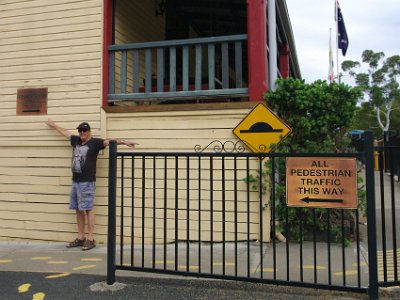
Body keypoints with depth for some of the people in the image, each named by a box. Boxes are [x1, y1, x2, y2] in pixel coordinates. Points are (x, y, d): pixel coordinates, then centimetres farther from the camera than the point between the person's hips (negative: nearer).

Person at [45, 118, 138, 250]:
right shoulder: (76, 140, 13)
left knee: (88, 209, -5)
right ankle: (80, 238, 20)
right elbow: (65, 132, 30)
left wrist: (124, 142, -35)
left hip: (87, 182, -7)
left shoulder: (95, 142, -6)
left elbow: (110, 141, -20)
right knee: (78, 210, 11)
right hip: (75, 181, 7)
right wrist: (53, 125, 44)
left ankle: (90, 239, 1)